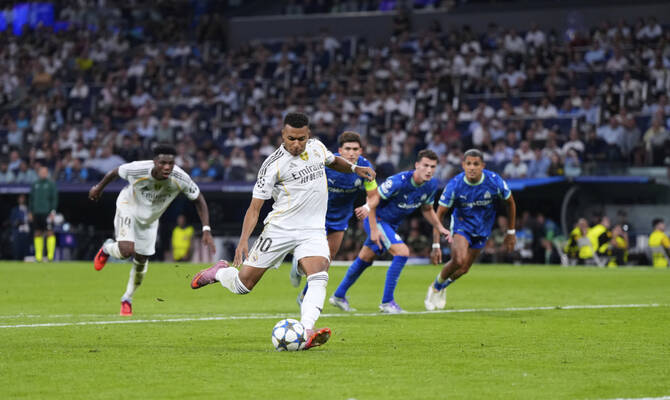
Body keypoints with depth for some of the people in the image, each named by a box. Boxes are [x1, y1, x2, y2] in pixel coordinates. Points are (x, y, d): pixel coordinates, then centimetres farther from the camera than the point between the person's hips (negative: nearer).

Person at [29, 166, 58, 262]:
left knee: (50, 233, -8)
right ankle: (38, 256, 7)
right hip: (37, 213, 5)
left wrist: (53, 211, -11)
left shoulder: (51, 184, 1)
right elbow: (31, 199, 18)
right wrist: (30, 212, 12)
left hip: (47, 213, -5)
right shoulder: (35, 184, 14)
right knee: (37, 234, 4)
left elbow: (54, 198, -3)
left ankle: (50, 255, -8)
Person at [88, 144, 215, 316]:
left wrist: (206, 230, -20)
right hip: (128, 207, -3)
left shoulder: (180, 179, -30)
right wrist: (99, 187, 4)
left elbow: (198, 199, -14)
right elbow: (116, 171, -13)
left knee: (141, 260, 10)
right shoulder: (137, 170, -35)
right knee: (126, 250, -25)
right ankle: (107, 248, 14)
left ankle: (127, 298, 35)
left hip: (150, 218, 3)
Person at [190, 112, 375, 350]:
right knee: (243, 285, 2)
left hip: (313, 230, 3)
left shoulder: (317, 147, 5)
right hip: (279, 229, -3)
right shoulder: (273, 164, -11)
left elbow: (332, 161, 32)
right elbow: (255, 206, -12)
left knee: (319, 278, -25)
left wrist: (354, 168, 15)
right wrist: (244, 240, -23)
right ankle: (220, 271, 36)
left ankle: (307, 332, -39)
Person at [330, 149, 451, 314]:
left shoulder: (431, 185, -7)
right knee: (402, 252, -22)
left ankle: (339, 296, 34)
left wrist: (440, 228, -3)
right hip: (377, 219, -8)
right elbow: (372, 200, -22)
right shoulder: (398, 181, -30)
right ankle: (387, 302, -13)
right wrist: (374, 229, -23)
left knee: (365, 259, 17)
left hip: (392, 224, 8)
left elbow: (427, 209, 11)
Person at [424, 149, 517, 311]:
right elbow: (439, 214, -17)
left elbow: (510, 202, -2)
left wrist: (511, 233, 4)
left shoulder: (494, 181, -23)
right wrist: (436, 246, -23)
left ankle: (441, 287, 36)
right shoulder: (454, 185, -25)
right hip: (461, 223, -2)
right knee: (458, 260, -26)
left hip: (482, 228, 2)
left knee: (464, 269, 5)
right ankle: (436, 286, 3)